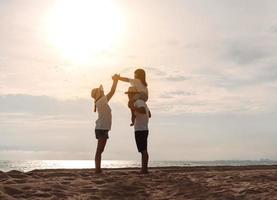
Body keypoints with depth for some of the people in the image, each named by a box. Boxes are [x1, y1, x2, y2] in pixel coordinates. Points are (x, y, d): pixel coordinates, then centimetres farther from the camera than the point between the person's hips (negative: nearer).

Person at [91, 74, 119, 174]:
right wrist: (115, 80, -1)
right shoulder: (101, 101, -10)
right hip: (102, 129, -9)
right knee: (99, 150, -9)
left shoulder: (102, 102, 14)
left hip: (102, 128, 9)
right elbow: (111, 92, -11)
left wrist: (115, 80, 20)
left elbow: (111, 93, 22)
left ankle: (98, 169, 13)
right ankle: (97, 169, -9)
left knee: (100, 150, 9)